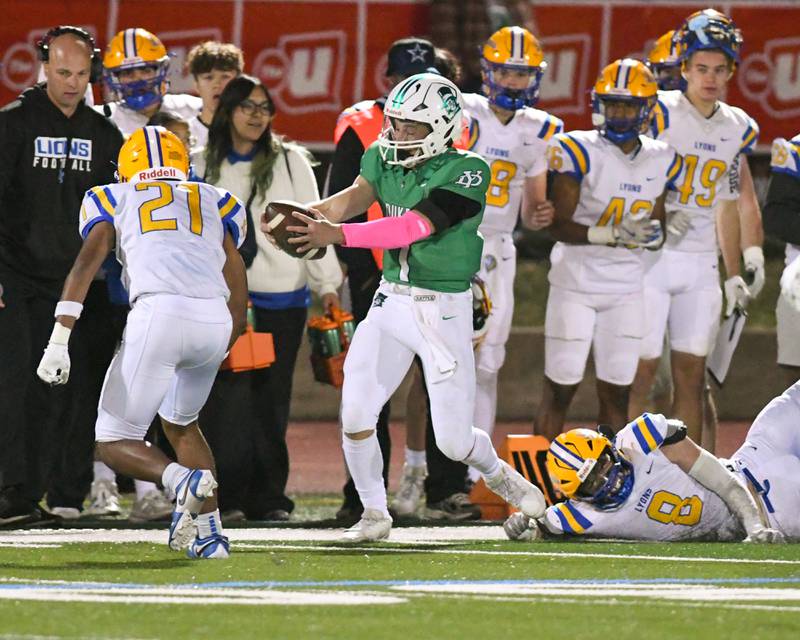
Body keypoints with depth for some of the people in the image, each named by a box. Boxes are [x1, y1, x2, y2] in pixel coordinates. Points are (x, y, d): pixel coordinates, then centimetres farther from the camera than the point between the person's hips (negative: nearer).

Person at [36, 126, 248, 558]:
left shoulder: (116, 200, 23)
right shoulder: (215, 203, 29)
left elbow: (86, 263, 6)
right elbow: (239, 297, 23)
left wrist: (59, 340, -3)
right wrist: (216, 356, 36)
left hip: (158, 312, -3)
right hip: (216, 318, 3)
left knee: (115, 442, 7)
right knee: (180, 422, 29)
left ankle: (183, 480, -22)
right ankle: (209, 532, 16)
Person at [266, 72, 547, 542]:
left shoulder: (466, 172, -16)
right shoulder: (387, 161, 3)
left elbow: (414, 227, -27)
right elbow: (351, 199, -13)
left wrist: (338, 234, -38)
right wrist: (296, 217, -34)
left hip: (444, 309, -5)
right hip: (391, 303, 5)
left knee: (454, 439, -1)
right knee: (355, 413, -7)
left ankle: (497, 473, 34)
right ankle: (375, 514, 12)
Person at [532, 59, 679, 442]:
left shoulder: (661, 161, 5)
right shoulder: (579, 151, -10)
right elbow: (558, 225, -13)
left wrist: (651, 234, -10)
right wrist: (613, 233, -26)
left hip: (626, 290, 4)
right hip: (576, 284, -4)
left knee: (616, 394, 6)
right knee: (560, 389, -2)